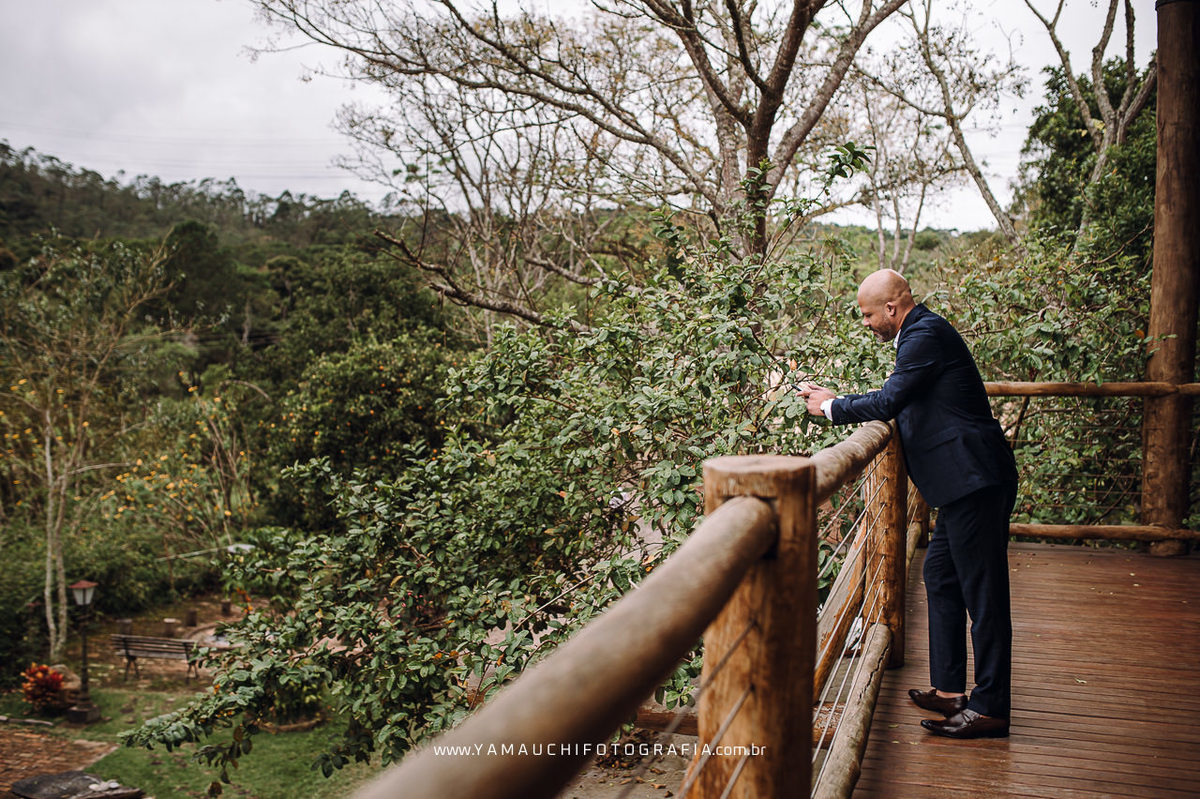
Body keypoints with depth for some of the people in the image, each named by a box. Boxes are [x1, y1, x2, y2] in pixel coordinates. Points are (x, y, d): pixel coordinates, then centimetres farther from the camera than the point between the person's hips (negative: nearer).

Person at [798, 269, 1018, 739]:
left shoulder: (926, 335, -14)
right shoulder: (923, 332, 18)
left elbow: (888, 402, -19)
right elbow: (901, 405, 19)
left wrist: (831, 407, -5)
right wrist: (836, 402, 11)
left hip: (975, 480, -11)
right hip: (967, 482, 11)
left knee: (982, 594, -4)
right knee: (940, 577, 17)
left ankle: (990, 709, 4)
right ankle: (948, 689, 26)